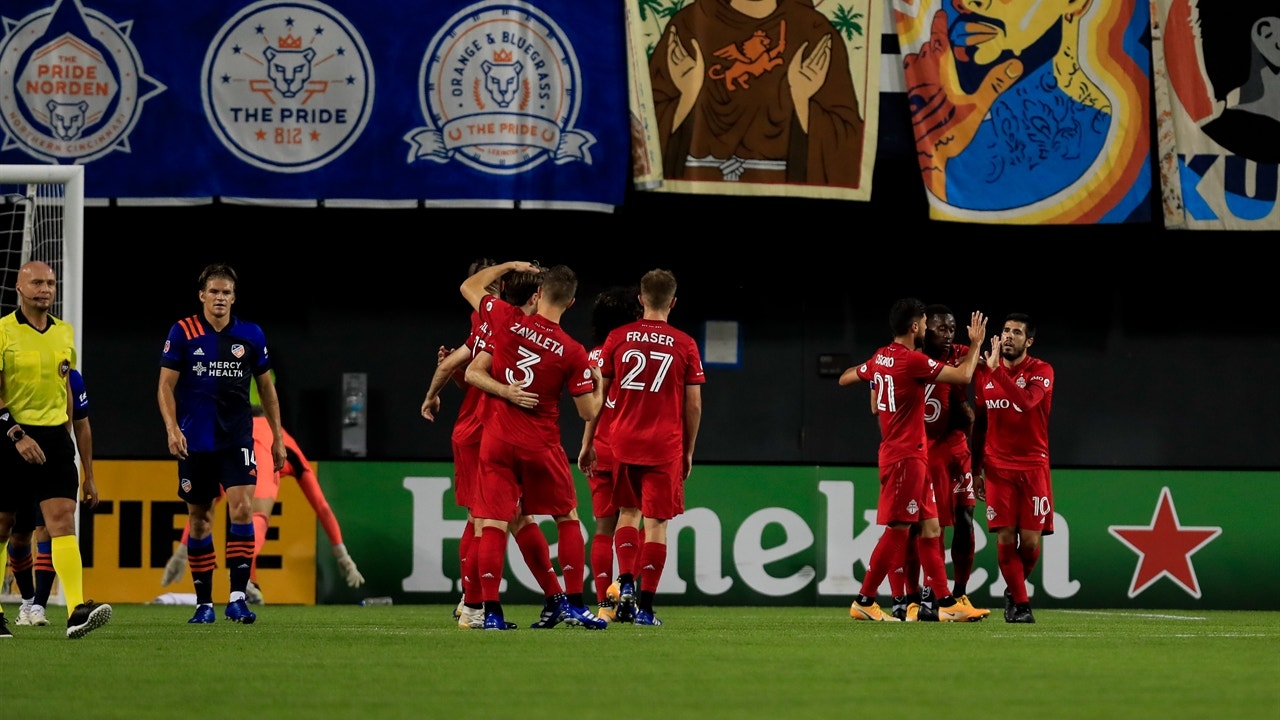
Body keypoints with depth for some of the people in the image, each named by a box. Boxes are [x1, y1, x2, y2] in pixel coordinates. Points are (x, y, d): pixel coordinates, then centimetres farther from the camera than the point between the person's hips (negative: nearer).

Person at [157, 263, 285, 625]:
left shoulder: (251, 335, 4)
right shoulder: (182, 333, -1)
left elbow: (266, 387, 13)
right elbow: (166, 386, -2)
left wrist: (277, 437, 12)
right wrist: (172, 428, -16)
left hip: (237, 438, 0)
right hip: (195, 441, 0)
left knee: (242, 508, -16)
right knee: (199, 519, 5)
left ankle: (237, 597, -15)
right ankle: (204, 602, 14)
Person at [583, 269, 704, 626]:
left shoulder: (618, 338, 2)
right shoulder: (685, 345, 0)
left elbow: (597, 393, 5)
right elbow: (693, 405, 1)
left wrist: (588, 441, 13)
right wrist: (688, 452, 11)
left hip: (623, 442, 2)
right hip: (665, 446, -2)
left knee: (628, 512, 19)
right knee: (655, 522, 2)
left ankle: (626, 584, 0)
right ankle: (645, 606, -2)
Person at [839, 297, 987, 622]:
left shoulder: (881, 358, 8)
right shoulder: (912, 361, -17)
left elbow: (846, 378, 24)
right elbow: (964, 376, -16)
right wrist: (976, 344, -2)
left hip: (913, 457, 9)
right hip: (906, 457, -9)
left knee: (930, 528, 8)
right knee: (897, 530, -6)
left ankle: (946, 603, 8)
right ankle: (864, 601, -2)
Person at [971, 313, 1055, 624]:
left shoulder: (1041, 371, -4)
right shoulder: (985, 374, 8)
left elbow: (1026, 401, -26)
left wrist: (996, 369, -25)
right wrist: (976, 470, 14)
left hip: (1033, 466, -2)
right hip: (997, 467, 2)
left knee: (1030, 540, -4)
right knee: (1005, 538, -7)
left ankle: (1014, 591, 22)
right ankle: (1020, 604, 2)